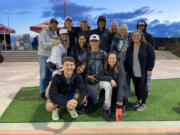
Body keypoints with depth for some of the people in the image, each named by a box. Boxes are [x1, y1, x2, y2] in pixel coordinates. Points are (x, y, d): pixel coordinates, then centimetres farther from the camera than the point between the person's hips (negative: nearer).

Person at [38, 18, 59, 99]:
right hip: (44, 56, -5)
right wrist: (52, 44, -29)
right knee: (44, 75, 0)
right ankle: (43, 91, 13)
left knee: (50, 75, 11)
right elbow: (42, 44, -18)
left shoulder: (56, 34, 11)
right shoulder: (44, 32, -6)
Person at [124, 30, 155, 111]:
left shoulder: (147, 46, -6)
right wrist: (127, 69, 9)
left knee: (143, 87, 3)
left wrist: (149, 69, -11)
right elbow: (127, 59, 11)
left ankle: (143, 104, 21)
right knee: (136, 87, 15)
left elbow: (152, 57, -7)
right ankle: (138, 100, 37)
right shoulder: (130, 47, 6)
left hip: (143, 73, -4)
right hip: (133, 73, 4)